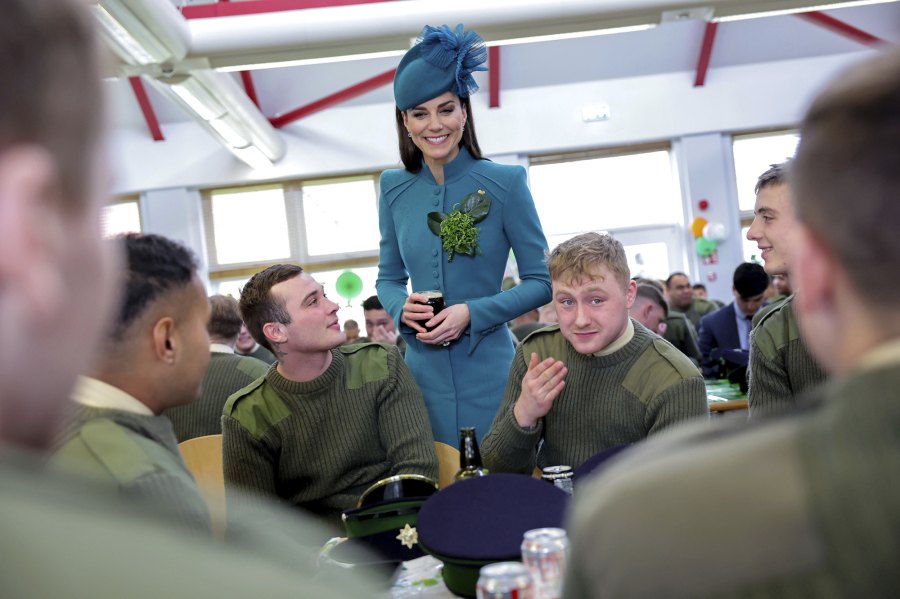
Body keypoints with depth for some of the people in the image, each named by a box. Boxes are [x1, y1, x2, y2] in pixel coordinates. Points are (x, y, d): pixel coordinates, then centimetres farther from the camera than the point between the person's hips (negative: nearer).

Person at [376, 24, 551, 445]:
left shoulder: (505, 183, -7)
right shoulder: (395, 189, 4)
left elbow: (542, 282, -4)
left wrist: (472, 313, -16)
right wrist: (402, 308, -9)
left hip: (487, 369, -3)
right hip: (422, 370, 3)